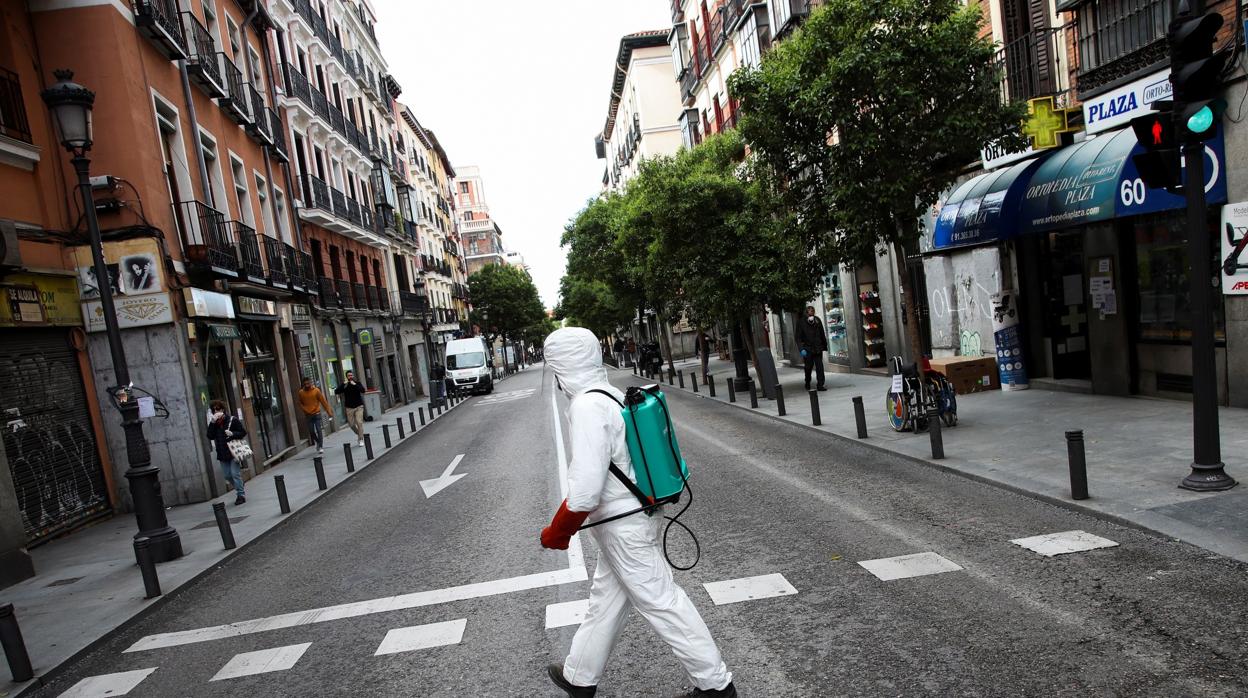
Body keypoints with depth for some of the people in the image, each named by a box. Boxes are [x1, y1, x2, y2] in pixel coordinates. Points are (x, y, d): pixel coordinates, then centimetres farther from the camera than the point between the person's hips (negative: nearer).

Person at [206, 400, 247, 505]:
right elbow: (210, 436, -8)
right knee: (227, 475, 9)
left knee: (235, 474, -7)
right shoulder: (213, 423, 7)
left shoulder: (233, 420, -4)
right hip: (222, 454, 5)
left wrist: (232, 434, -20)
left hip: (234, 452, -5)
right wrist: (212, 423, -15)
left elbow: (243, 433, -2)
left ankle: (241, 495, 2)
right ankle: (239, 491, 29)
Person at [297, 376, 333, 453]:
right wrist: (305, 410, -5)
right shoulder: (301, 392, 0)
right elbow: (300, 403, 11)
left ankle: (321, 446, 1)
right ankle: (318, 442, 31)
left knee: (318, 430, -5)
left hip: (316, 414, -2)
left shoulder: (316, 390, -7)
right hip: (308, 415, 2)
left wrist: (328, 411, -6)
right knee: (311, 431, 6)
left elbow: (323, 401, -5)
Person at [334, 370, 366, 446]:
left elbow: (363, 390, -15)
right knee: (351, 424, 4)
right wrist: (343, 385, -17)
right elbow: (336, 392, -8)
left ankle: (361, 439, -3)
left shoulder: (358, 383, 1)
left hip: (358, 406, -2)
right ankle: (358, 433, 33)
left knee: (359, 422, -11)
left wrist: (355, 385, -23)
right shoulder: (344, 385, 4)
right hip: (349, 408, 2)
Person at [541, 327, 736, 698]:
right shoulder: (614, 395, 2)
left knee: (661, 603, 6)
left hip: (622, 528, -9)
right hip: (636, 513, 9)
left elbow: (585, 489, -27)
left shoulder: (587, 406, -25)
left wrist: (557, 533, -12)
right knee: (605, 598, 22)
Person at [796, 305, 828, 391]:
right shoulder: (801, 324, -6)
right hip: (808, 350, -2)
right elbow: (798, 338, -6)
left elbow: (822, 335, 14)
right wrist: (801, 349, -17)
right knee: (808, 367, 8)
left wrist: (825, 346, 17)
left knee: (820, 367, -5)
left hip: (818, 349, 2)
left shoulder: (817, 321, 4)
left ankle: (820, 385, 0)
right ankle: (807, 383, 29)